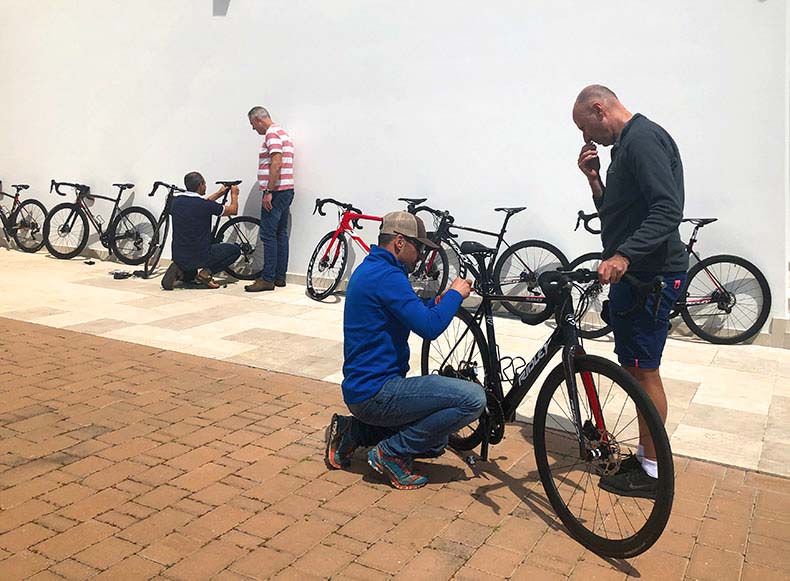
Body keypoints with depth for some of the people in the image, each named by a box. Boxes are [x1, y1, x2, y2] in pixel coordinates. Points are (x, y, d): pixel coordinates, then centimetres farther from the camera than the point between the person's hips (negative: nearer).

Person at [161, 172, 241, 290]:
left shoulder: (176, 201, 2)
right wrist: (234, 194, 22)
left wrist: (219, 193, 31)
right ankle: (207, 272, -1)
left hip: (178, 257, 6)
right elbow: (233, 210, 2)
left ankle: (179, 271, 4)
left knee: (189, 277, 39)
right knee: (235, 250, 16)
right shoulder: (206, 205, -16)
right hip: (201, 257, -6)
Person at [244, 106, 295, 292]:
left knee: (268, 235, -9)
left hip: (275, 192, -11)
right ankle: (280, 277, 14)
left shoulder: (272, 134, -11)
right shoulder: (283, 133, 21)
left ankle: (267, 279, -7)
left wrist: (268, 192, -23)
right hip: (287, 190, 11)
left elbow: (276, 164, -22)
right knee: (281, 234, 10)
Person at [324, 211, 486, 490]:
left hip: (360, 388, 11)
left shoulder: (369, 269, 15)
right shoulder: (387, 276, -18)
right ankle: (392, 453, -7)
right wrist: (455, 294, -8)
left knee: (433, 443, 23)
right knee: (473, 398, -17)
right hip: (376, 392, -11)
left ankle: (352, 432, 15)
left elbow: (413, 313, 24)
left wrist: (440, 300, 9)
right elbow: (430, 327, -24)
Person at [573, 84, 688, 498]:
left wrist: (622, 255, -33)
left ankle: (652, 471, 11)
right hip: (635, 272, 10)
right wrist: (594, 178, 7)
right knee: (636, 368, 15)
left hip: (649, 275, -10)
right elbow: (613, 212, 19)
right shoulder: (627, 143, 19)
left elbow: (668, 210, -24)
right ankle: (645, 455, 27)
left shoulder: (642, 138, -13)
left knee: (643, 370, -2)